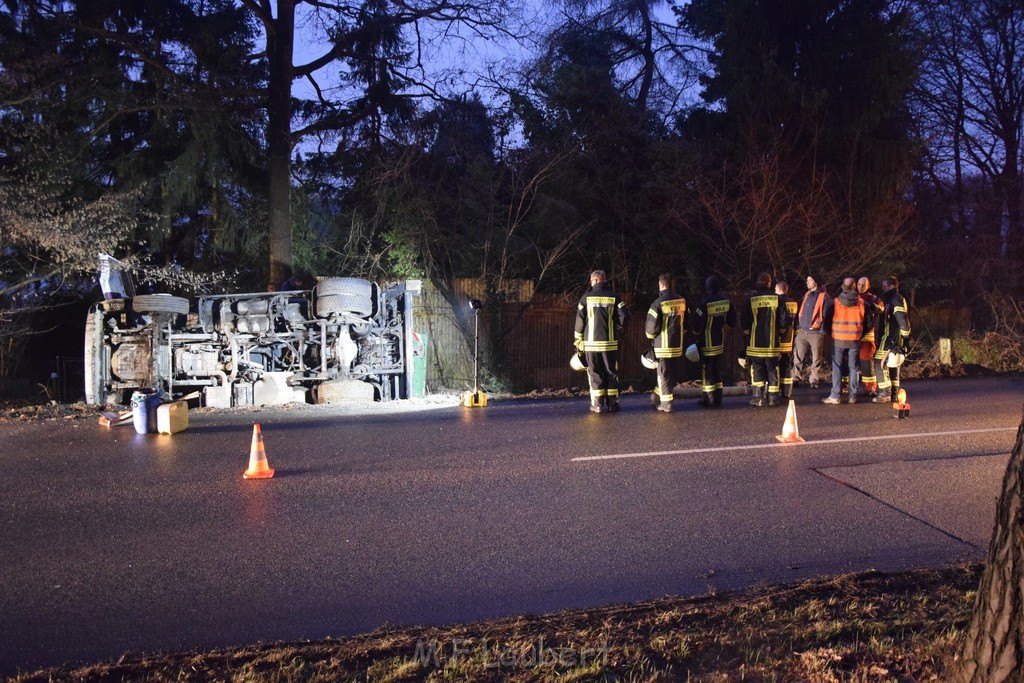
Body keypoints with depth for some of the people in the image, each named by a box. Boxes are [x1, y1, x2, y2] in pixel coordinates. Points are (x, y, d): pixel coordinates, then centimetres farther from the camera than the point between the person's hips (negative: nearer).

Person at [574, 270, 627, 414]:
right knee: (611, 373, 9)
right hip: (611, 343, 1)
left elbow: (580, 320, -2)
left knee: (595, 373, 6)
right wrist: (616, 332, 11)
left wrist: (578, 340, 7)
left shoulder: (587, 298, -1)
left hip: (591, 342, -1)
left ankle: (597, 404, 3)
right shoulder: (615, 297, 0)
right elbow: (623, 319, -7)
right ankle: (612, 403, 9)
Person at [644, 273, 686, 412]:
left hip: (663, 345, -6)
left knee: (663, 374, 2)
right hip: (678, 345, 6)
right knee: (671, 373, 15)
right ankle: (658, 399, 27)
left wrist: (650, 335, 7)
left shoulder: (658, 303, -16)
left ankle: (666, 404, 4)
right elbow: (685, 322, 14)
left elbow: (651, 327, -14)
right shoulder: (682, 301, 4)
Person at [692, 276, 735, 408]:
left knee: (707, 370, 2)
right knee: (717, 370, 15)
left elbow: (697, 325, -15)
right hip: (720, 343, 6)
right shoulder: (726, 302, -3)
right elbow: (732, 321, 7)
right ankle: (718, 398, 18)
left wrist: (696, 333, 7)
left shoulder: (704, 304, -20)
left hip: (707, 344, -6)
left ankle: (709, 399, 2)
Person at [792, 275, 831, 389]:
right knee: (798, 357, 4)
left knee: (816, 359, 2)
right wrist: (798, 325, 13)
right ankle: (796, 378, 12)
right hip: (802, 332, 6)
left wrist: (823, 330, -13)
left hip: (816, 332, -6)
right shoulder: (806, 295, 15)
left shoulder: (824, 296, -5)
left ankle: (813, 380, 11)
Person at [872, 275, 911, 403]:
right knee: (893, 365, 13)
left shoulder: (896, 300, -15)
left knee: (880, 363, -9)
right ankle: (894, 393, 19)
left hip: (890, 339, -11)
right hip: (892, 338, 11)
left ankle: (885, 393, -9)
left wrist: (905, 335, -20)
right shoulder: (892, 299, 18)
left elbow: (902, 319, -22)